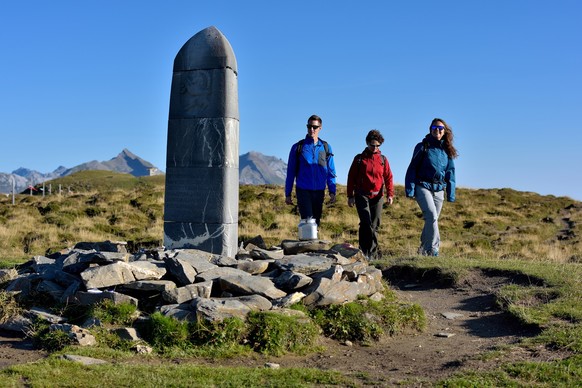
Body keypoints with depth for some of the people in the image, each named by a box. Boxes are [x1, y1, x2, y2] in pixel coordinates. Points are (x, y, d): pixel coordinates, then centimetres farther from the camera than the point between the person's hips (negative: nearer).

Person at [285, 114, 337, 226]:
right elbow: (291, 172, 5)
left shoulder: (326, 147, 7)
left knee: (316, 222, 9)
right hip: (303, 191, -3)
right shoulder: (298, 147, 1)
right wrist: (287, 194, 4)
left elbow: (330, 171, 10)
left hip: (319, 191, 3)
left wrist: (332, 191, 3)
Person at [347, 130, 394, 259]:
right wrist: (350, 196, 1)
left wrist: (390, 194, -5)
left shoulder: (383, 159, 11)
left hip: (377, 196, 3)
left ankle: (372, 254, 11)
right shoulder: (359, 159, 6)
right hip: (362, 195, -2)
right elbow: (351, 177, 6)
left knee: (375, 225, 4)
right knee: (366, 222, -17)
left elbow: (388, 177, 8)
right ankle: (364, 252, -14)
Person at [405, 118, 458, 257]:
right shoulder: (423, 147, 0)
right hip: (423, 186, -5)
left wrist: (451, 194, 10)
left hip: (439, 190, 5)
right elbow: (412, 168, 0)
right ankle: (433, 250, -20)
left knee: (432, 219, 6)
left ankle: (423, 249, 18)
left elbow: (450, 172, 15)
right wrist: (410, 189, -8)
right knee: (431, 216, -20)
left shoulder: (447, 150, 12)